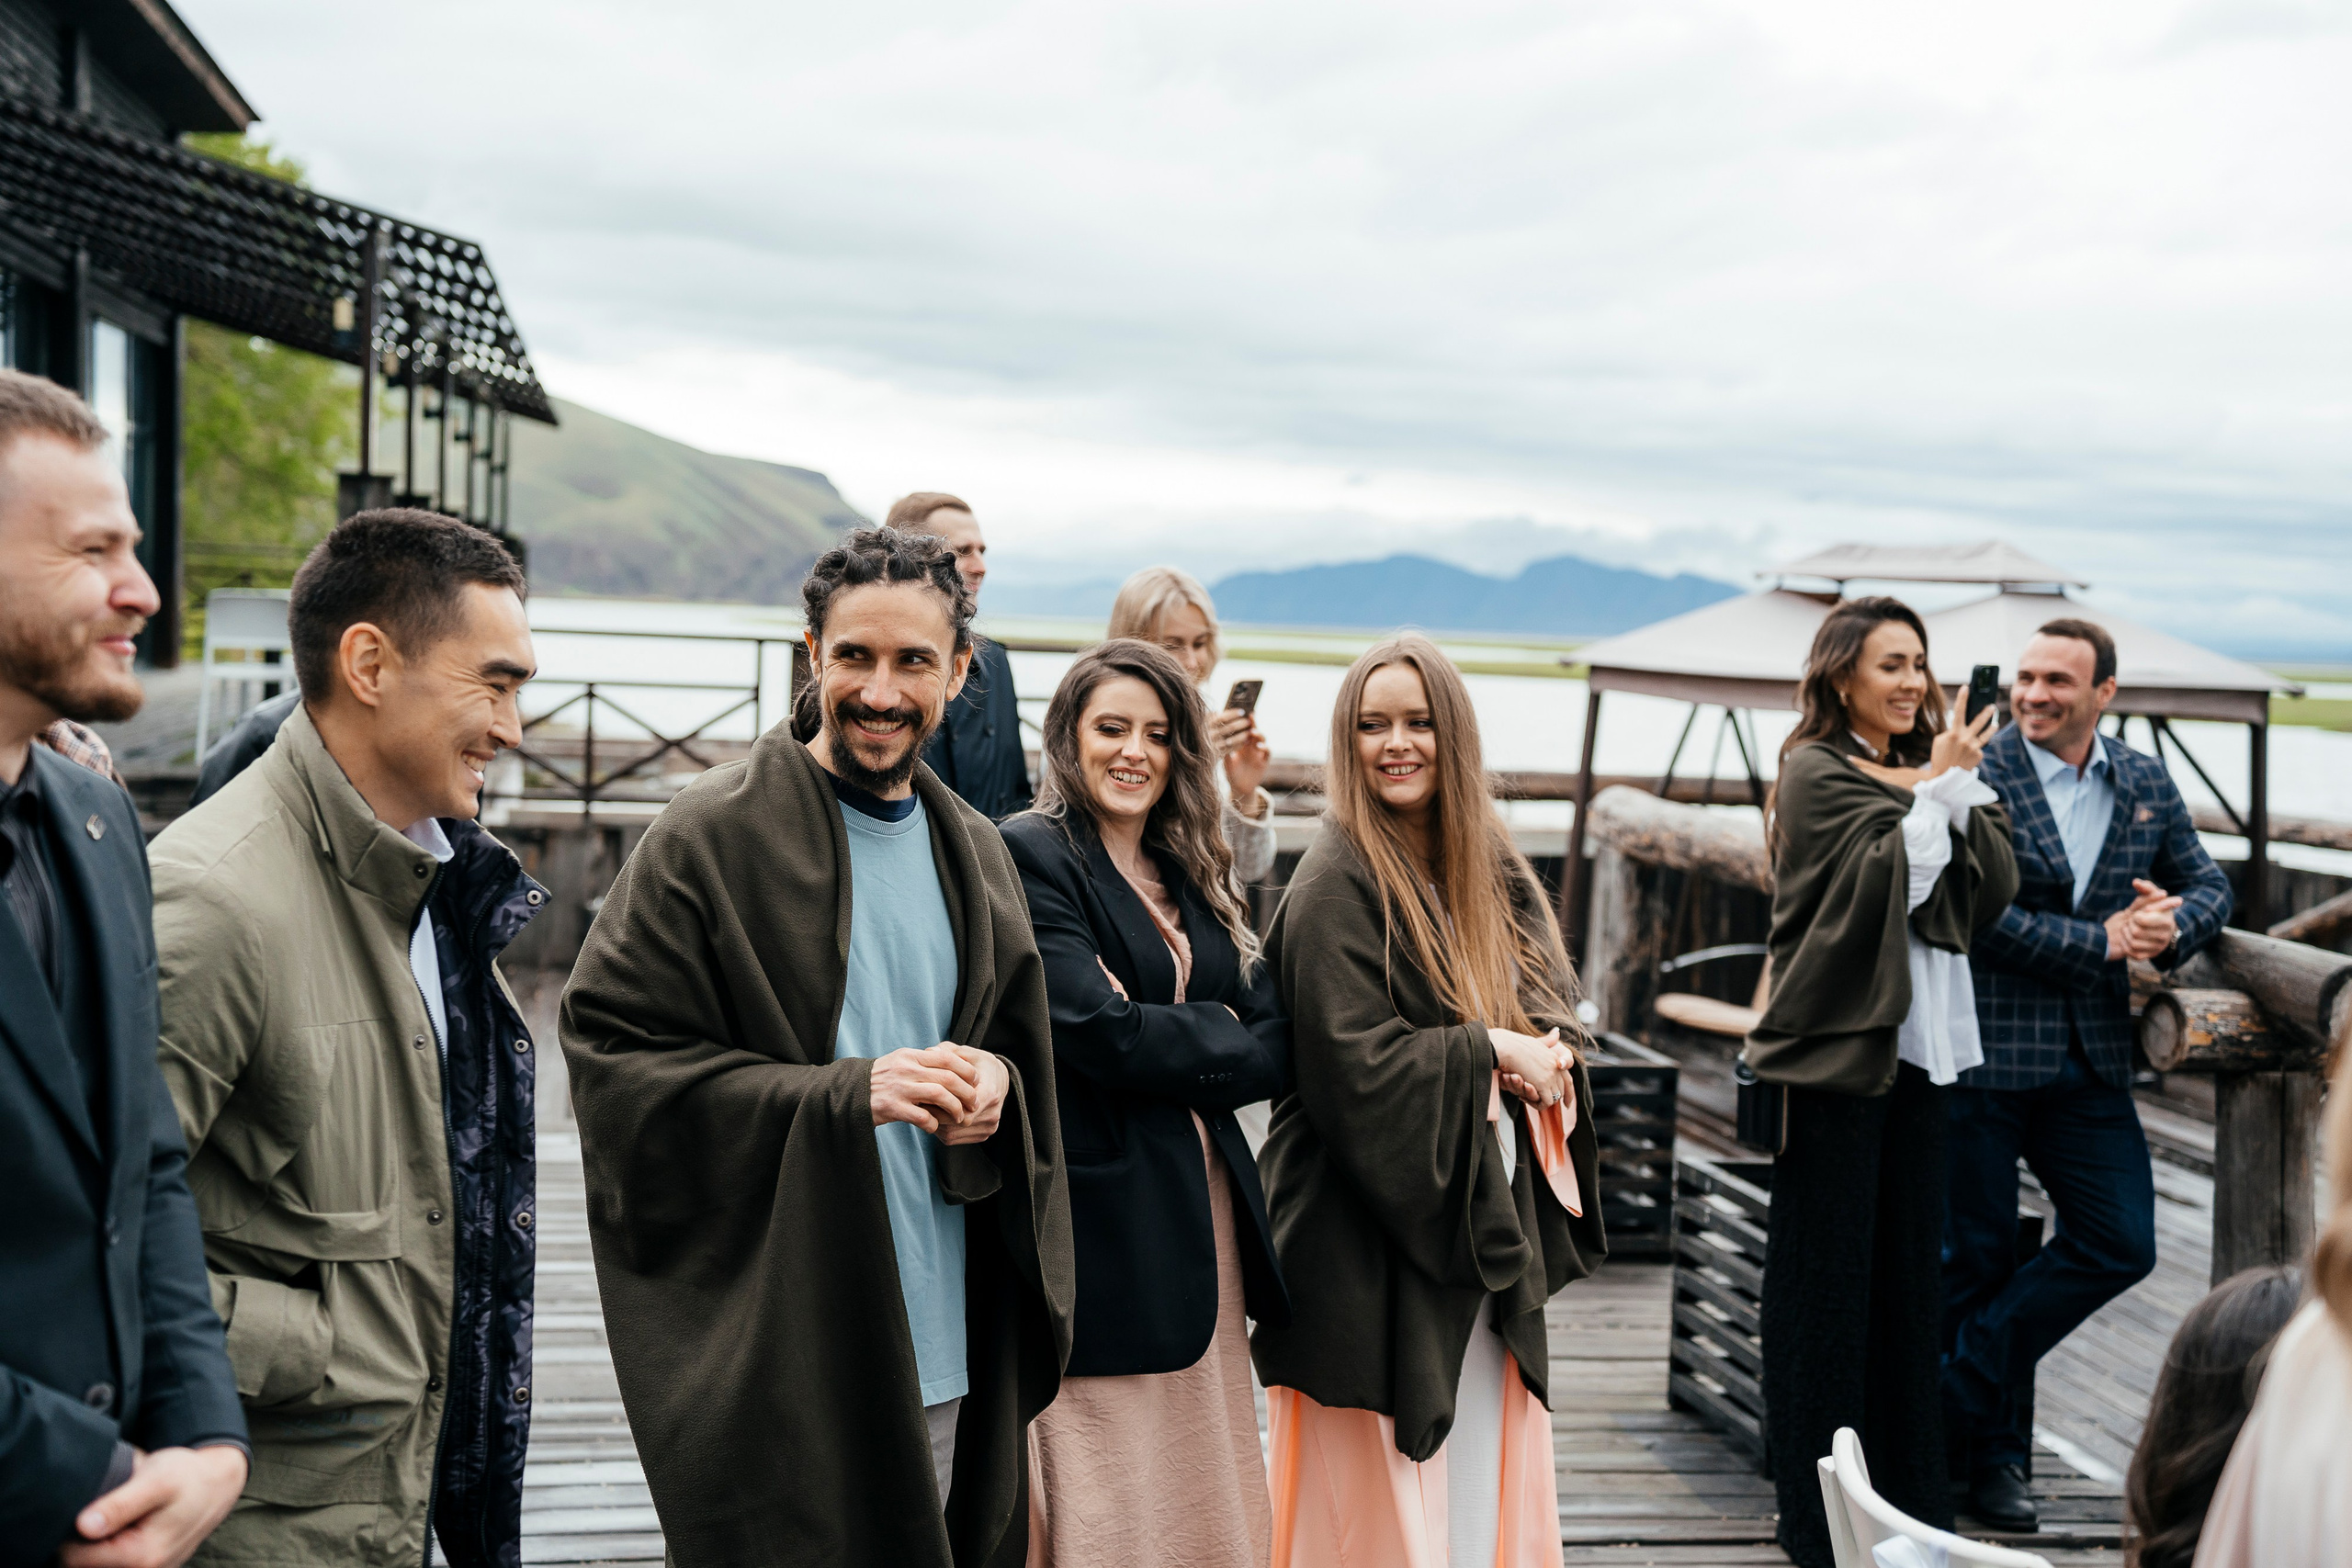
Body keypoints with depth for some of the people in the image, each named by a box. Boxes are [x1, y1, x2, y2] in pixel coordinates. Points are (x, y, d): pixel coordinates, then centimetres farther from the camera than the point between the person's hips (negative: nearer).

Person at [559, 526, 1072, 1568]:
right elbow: (614, 1059, -12)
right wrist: (848, 1093, -21)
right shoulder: (713, 837, -8)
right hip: (777, 1354, -6)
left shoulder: (974, 856, 12)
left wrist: (995, 1091, -5)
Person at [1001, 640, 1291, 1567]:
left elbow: (1278, 1041, 6)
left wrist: (1169, 1040, -12)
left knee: (1200, 1492, 11)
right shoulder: (1028, 856, -7)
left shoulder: (1197, 875, 16)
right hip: (1100, 1215, -7)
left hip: (1203, 1209, 7)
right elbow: (1097, 1034, -18)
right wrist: (1222, 1041, -5)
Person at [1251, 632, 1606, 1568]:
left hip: (1485, 1225, 7)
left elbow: (1549, 1005, 14)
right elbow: (1356, 1062, -19)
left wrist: (1545, 1056, -7)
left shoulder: (1485, 869, 10)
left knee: (1484, 1485, 10)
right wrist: (1487, 1052, -12)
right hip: (1373, 1239, -7)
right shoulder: (1335, 887, -13)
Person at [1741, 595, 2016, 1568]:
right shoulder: (1817, 772, -6)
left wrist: (1955, 786, -7)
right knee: (1826, 1277, 0)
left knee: (1909, 1274, 11)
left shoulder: (1919, 768, 15)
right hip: (1836, 1047, -7)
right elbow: (1880, 881, -18)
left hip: (1915, 1048, 7)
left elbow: (1992, 888, 3)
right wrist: (1938, 789, -10)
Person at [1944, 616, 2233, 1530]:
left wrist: (2176, 922, -8)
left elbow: (2209, 884, 15)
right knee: (1977, 1257, 5)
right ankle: (1989, 1450, 20)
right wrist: (2103, 942, -15)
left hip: (2091, 1060, 5)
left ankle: (1962, 1384, 17)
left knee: (2121, 1244, 3)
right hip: (1983, 1051, -5)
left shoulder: (2148, 785, 9)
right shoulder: (1977, 776, -9)